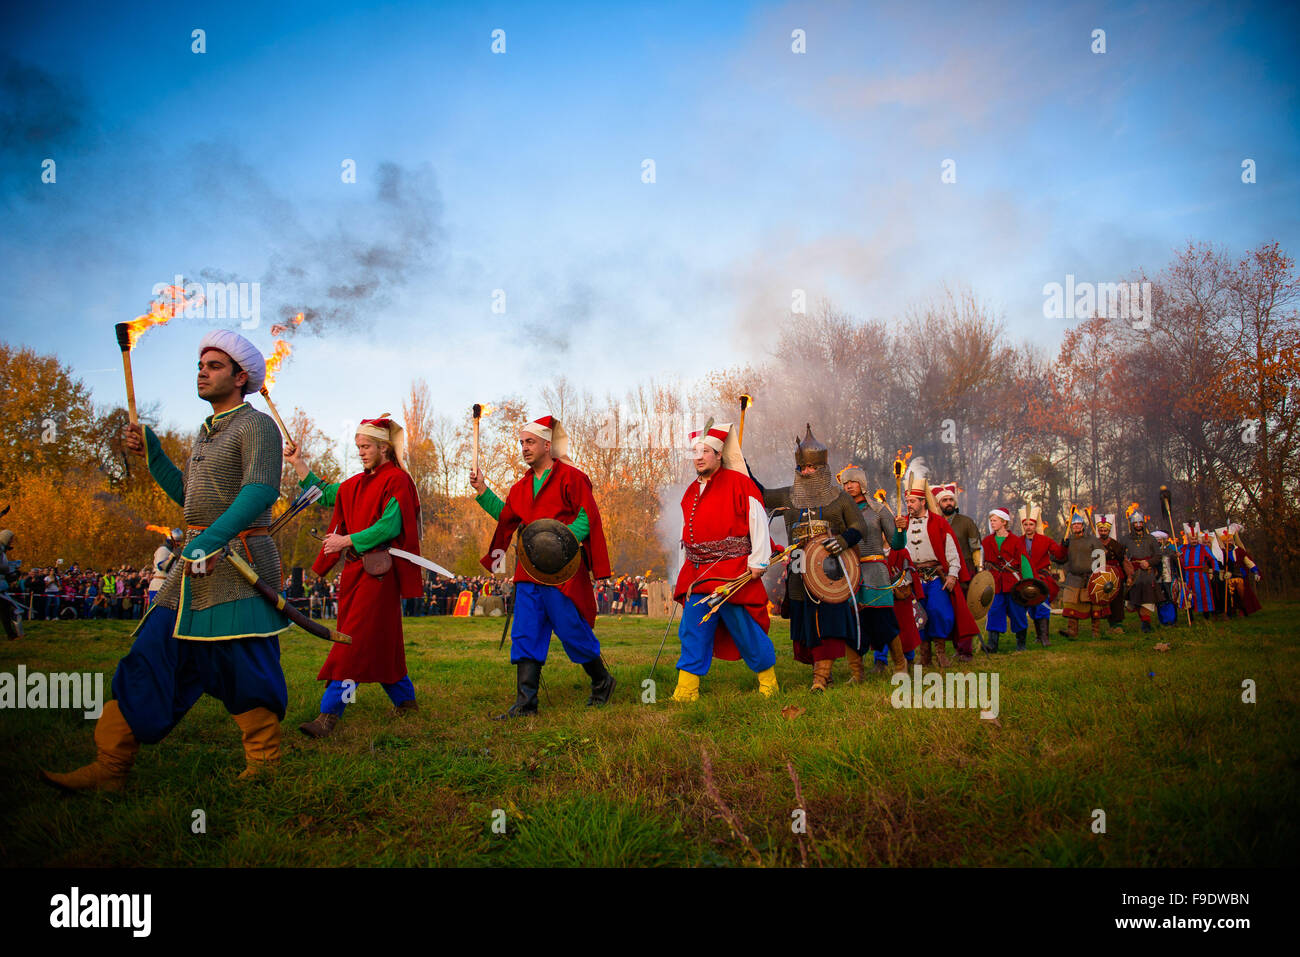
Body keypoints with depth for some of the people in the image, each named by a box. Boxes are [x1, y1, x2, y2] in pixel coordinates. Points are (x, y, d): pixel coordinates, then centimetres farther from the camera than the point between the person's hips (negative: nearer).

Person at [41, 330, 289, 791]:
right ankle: (110, 766, 8)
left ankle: (263, 768, 10)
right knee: (151, 655, 5)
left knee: (244, 667, -4)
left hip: (238, 563, -9)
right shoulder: (206, 432, 21)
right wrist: (151, 453, 17)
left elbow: (260, 489, -24)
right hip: (196, 562, 9)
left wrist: (212, 539, -34)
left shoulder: (256, 426, -7)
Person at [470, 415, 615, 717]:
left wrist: (561, 540, -21)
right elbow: (506, 516, 21)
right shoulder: (522, 486, 17)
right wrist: (483, 491, 12)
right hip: (529, 570, 7)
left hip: (562, 569, -7)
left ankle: (602, 681, 23)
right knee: (525, 635, 2)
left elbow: (587, 517, -8)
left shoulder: (570, 477, -4)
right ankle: (525, 703, 5)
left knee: (572, 630, -1)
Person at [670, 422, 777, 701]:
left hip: (734, 571, -6)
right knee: (693, 630, 1)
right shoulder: (691, 492, 16)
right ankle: (686, 691, 4)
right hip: (697, 575, 6)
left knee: (745, 630, 0)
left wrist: (757, 562, -13)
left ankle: (768, 683, 18)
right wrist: (681, 577, 20)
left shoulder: (738, 483, -4)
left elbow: (757, 523, -6)